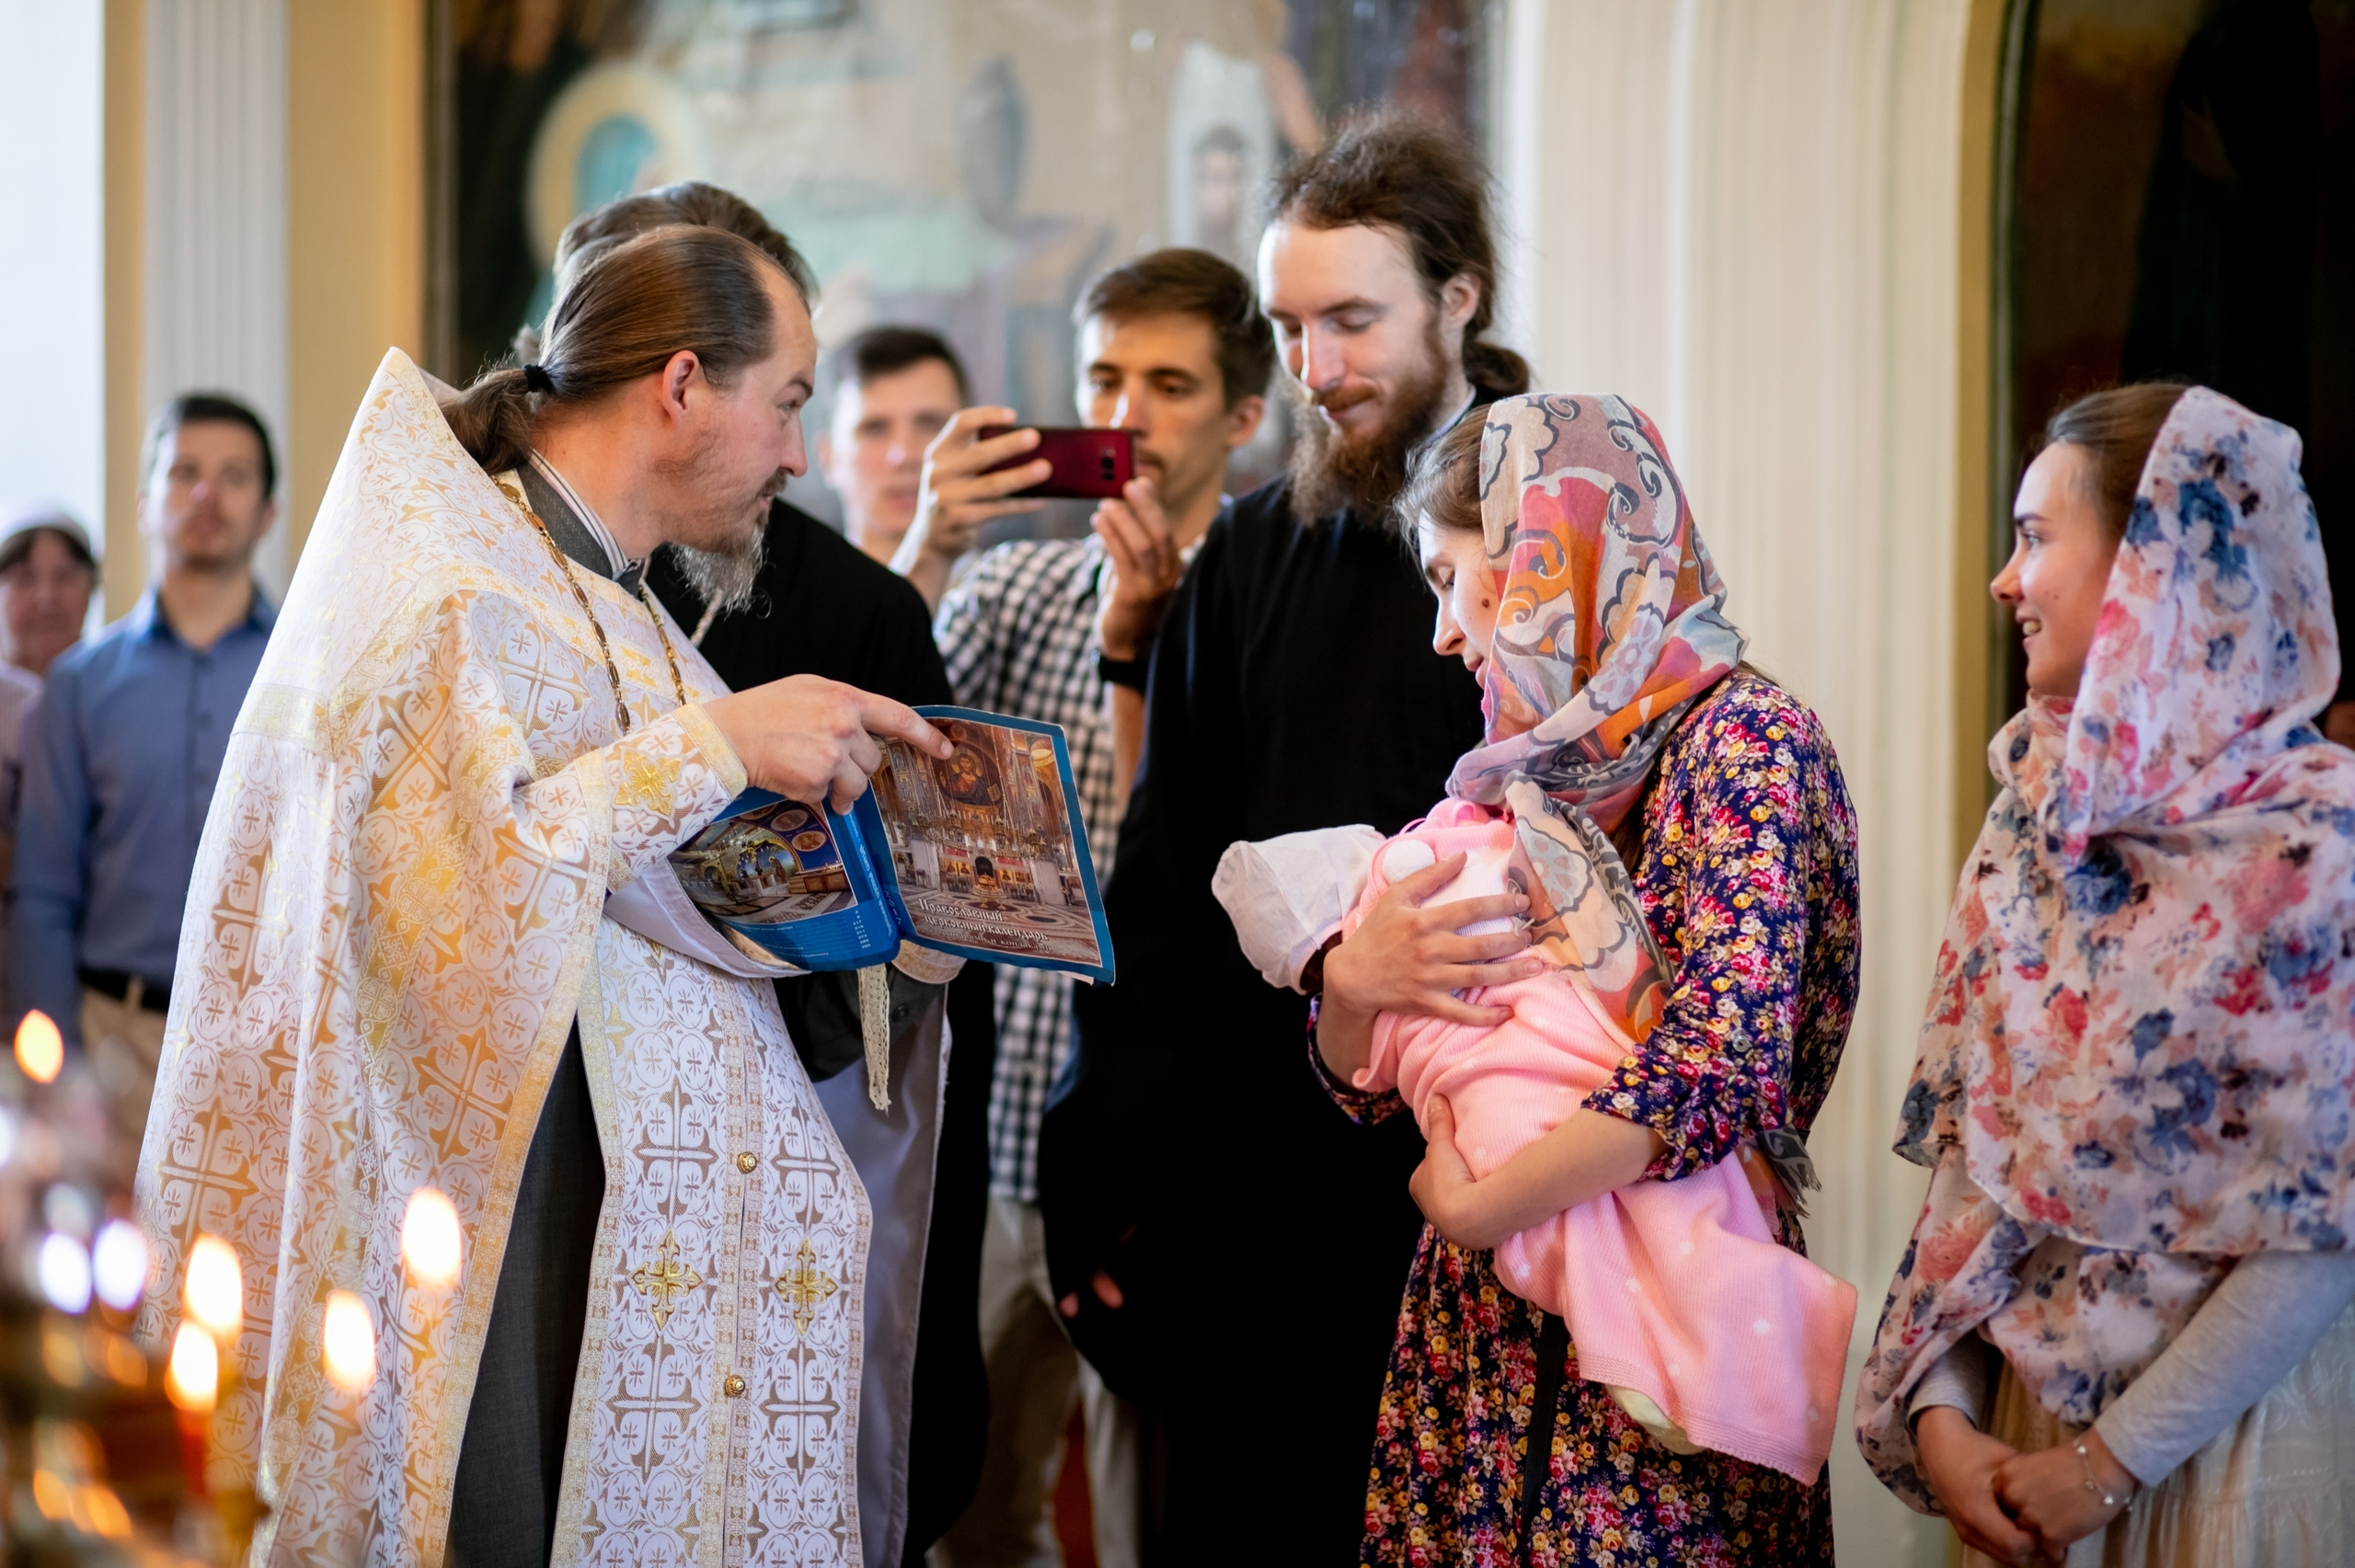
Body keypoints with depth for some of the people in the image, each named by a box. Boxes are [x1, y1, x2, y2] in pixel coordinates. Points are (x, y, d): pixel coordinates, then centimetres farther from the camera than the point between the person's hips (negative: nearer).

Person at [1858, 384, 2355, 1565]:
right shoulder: (2035, 816, 4)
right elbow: (1972, 1151, 5)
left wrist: (2113, 1462, -14)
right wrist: (1940, 1412, -7)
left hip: (2232, 1418, -5)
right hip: (2028, 1413, 6)